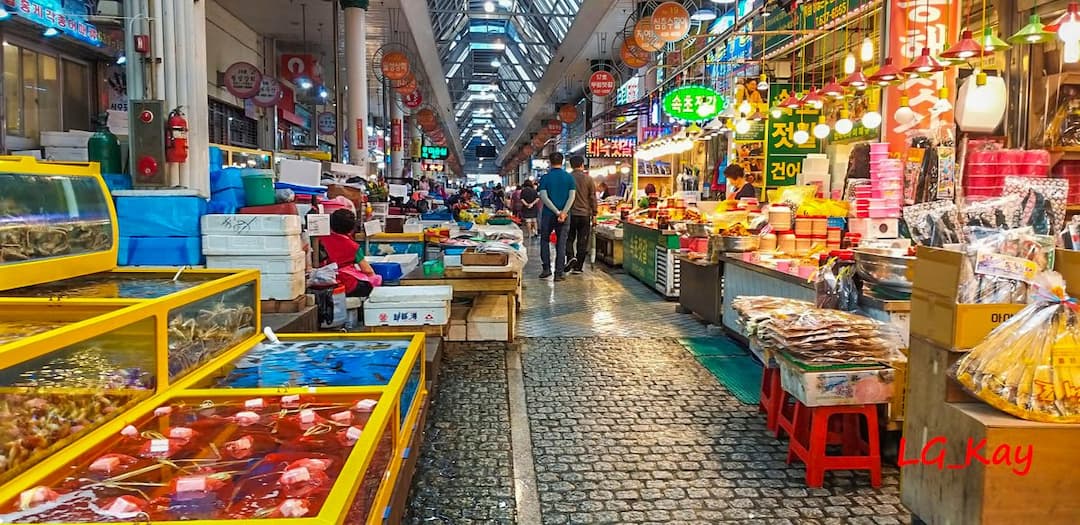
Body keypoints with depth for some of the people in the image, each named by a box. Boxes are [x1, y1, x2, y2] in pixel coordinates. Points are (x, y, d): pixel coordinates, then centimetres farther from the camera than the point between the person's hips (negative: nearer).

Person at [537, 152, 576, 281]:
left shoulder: (545, 178, -4)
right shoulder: (569, 177, 1)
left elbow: (544, 197, -11)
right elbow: (572, 197, -7)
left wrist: (557, 212, -12)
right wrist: (563, 213, -13)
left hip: (548, 214, -1)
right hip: (564, 215, 1)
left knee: (544, 240, 15)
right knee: (561, 243, 5)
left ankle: (546, 269, 10)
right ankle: (559, 273, 4)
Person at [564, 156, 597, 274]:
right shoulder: (588, 179, -3)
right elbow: (593, 198, 0)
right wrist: (594, 214, 8)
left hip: (570, 213, 0)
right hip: (585, 214, 0)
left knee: (569, 238, 13)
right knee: (582, 241, 6)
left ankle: (570, 257, -10)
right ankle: (578, 266, 7)